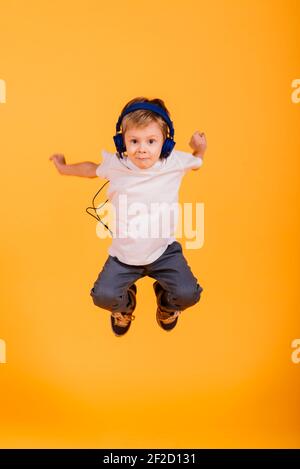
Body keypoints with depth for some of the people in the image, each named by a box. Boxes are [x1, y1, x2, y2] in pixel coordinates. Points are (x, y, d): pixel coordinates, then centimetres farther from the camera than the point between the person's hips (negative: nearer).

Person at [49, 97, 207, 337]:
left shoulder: (174, 162, -12)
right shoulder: (116, 164, -12)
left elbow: (197, 162, 14)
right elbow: (93, 168, 14)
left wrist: (200, 149, -3)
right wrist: (65, 168, 23)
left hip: (164, 250, 0)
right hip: (124, 253, 1)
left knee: (188, 294, -15)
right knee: (103, 296, -13)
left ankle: (167, 303, 26)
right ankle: (125, 303, 28)